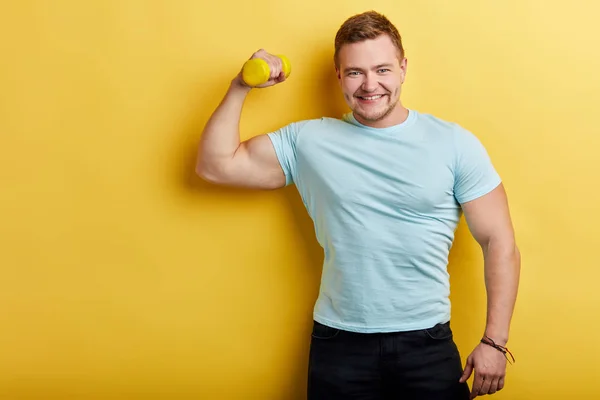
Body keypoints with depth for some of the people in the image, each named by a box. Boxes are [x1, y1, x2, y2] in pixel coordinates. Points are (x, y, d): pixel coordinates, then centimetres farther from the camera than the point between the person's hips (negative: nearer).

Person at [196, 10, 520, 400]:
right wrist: (240, 88, -6)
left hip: (427, 343, -1)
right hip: (338, 343, 1)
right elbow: (215, 166, 2)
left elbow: (500, 244, -1)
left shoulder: (455, 144, -3)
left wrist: (494, 341, -5)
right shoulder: (308, 141, 2)